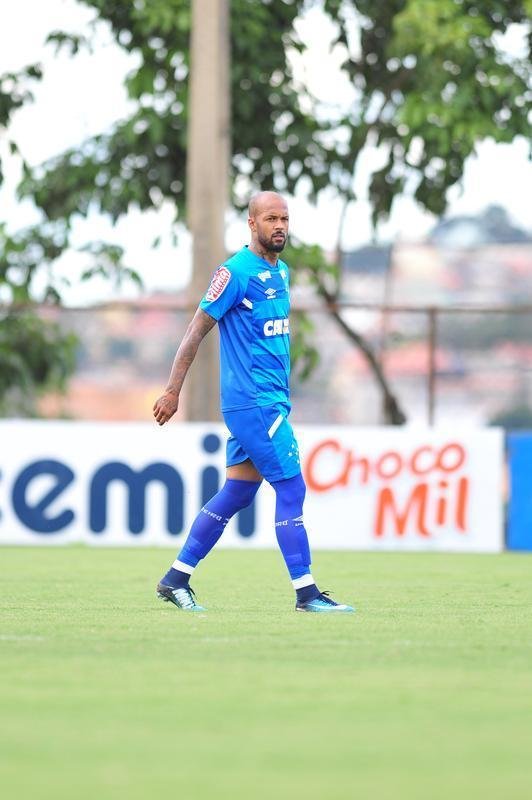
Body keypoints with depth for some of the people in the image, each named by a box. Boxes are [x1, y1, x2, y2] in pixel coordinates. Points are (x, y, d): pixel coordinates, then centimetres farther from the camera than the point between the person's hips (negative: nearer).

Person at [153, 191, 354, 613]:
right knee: (291, 489, -9)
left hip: (272, 400, 9)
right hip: (252, 401, -9)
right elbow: (197, 331, -10)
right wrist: (173, 392, -12)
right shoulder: (236, 272, -11)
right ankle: (306, 593, -5)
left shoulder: (281, 271, 15)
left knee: (236, 494, 10)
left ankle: (176, 579, 17)